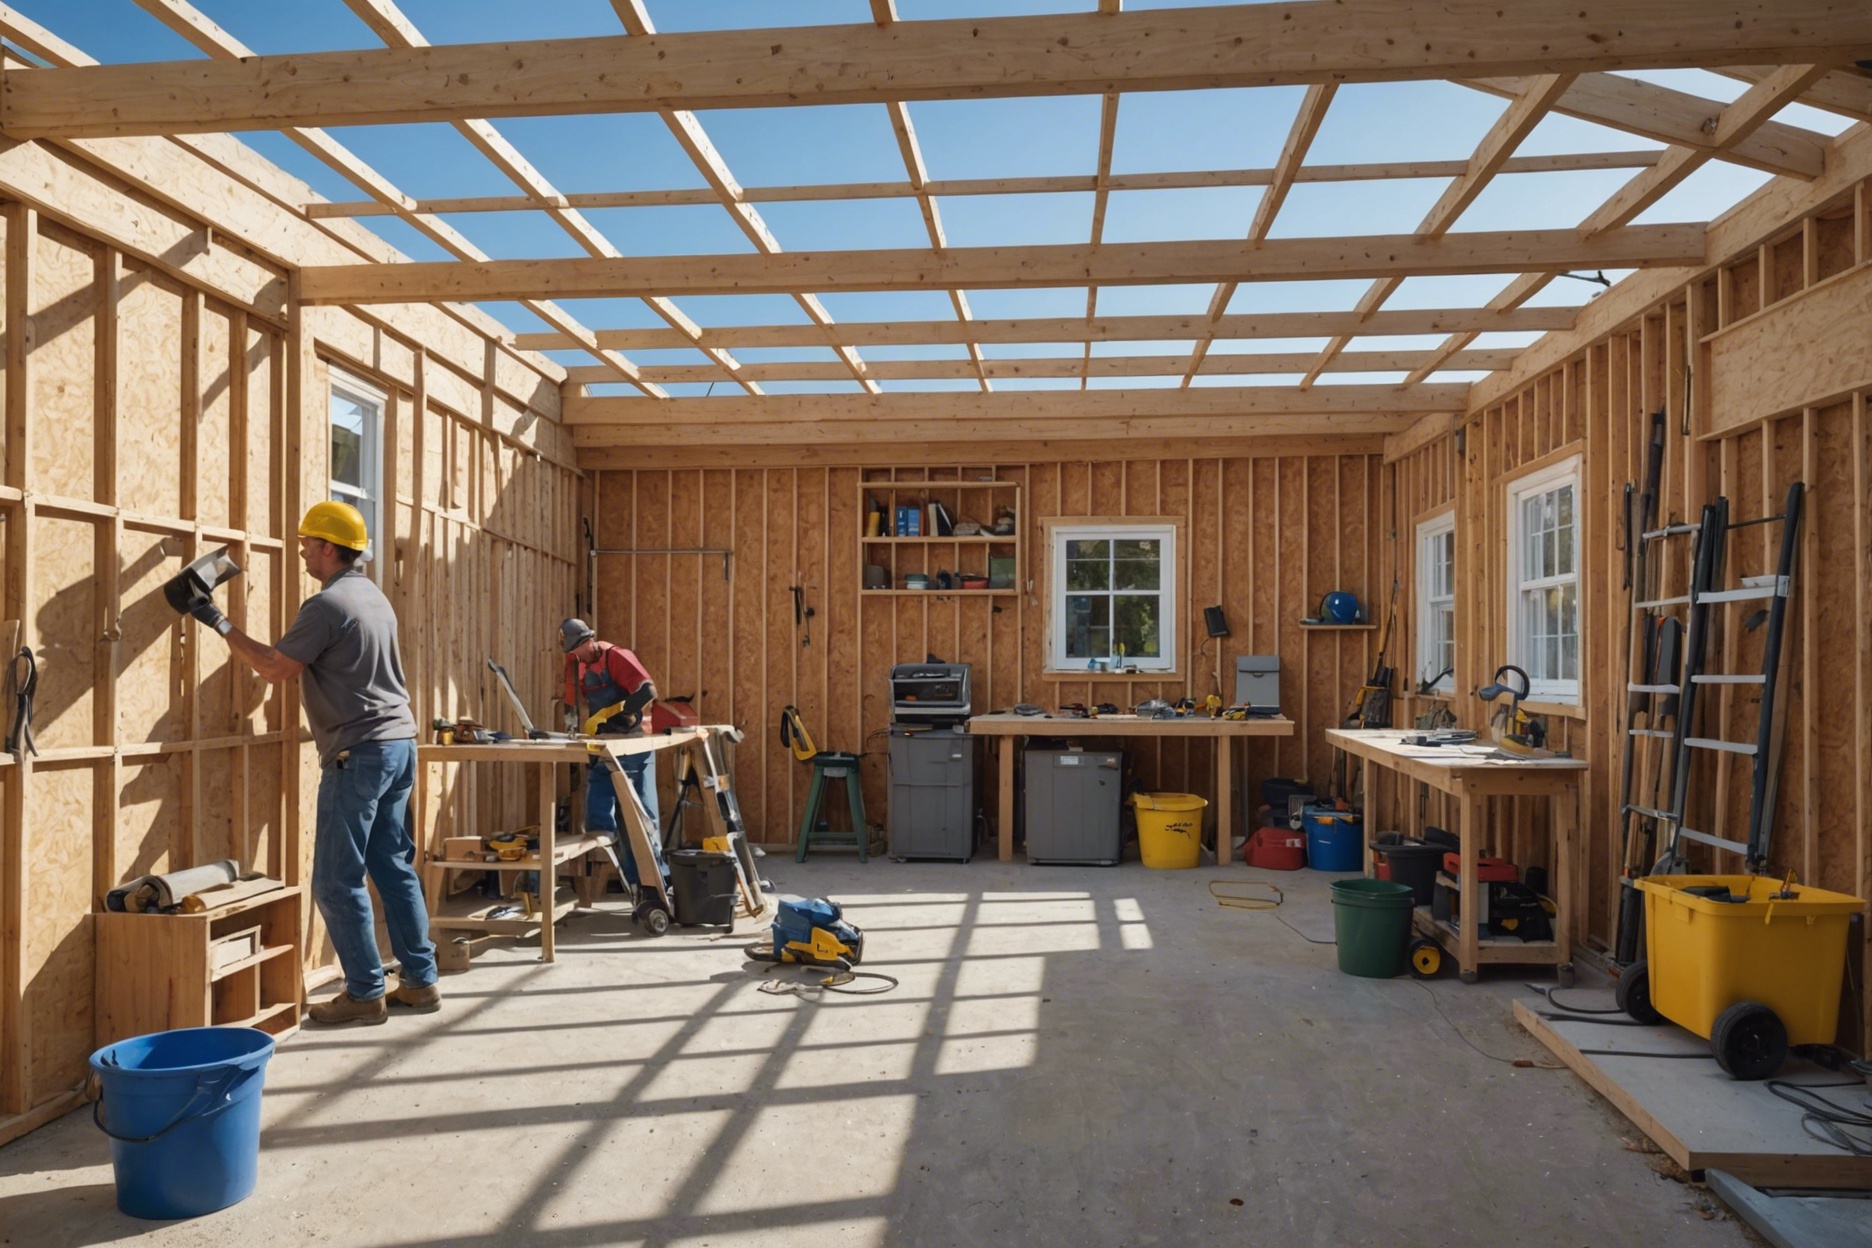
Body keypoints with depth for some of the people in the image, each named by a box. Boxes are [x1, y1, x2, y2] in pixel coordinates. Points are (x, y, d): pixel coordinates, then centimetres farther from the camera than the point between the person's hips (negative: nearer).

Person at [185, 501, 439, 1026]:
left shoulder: (327, 604, -13)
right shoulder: (374, 597, 16)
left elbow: (275, 667, -12)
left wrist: (221, 624, -4)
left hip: (359, 753, -9)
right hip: (400, 745, 9)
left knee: (337, 881, -1)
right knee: (394, 867, 12)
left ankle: (365, 993, 4)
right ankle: (420, 981, 16)